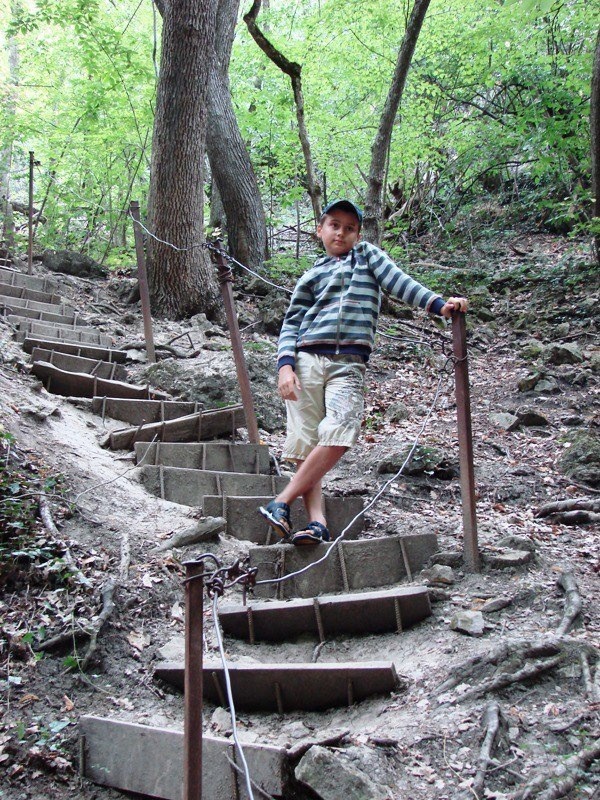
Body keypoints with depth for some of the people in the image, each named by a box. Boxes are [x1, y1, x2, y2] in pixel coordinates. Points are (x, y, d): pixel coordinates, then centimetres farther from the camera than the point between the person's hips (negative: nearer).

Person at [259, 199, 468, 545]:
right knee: (308, 444, -9)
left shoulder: (367, 254, 21)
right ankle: (318, 523, -12)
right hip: (306, 361, 2)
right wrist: (285, 365, -4)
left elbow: (397, 280, 6)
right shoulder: (312, 276, 21)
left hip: (348, 365, -1)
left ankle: (281, 503, -16)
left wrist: (439, 303, -11)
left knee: (337, 438, -22)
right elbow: (292, 323, 13)